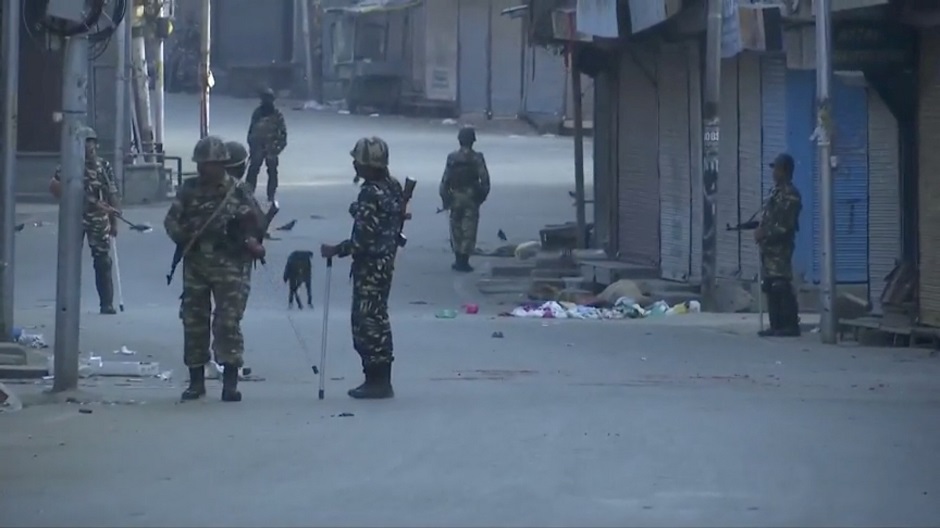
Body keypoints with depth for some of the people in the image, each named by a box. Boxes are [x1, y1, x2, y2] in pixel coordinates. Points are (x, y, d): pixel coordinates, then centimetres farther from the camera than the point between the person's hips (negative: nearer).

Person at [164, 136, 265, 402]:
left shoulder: (238, 190, 0)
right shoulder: (189, 189, 8)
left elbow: (258, 222, 4)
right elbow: (171, 218, 6)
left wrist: (252, 243, -13)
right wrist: (181, 235, -13)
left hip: (228, 264, -3)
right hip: (195, 263, 3)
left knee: (228, 322, -9)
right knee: (194, 321, 6)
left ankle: (230, 382, -6)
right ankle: (196, 381, 16)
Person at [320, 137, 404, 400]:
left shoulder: (370, 195, -21)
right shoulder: (393, 187, 8)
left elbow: (363, 239, -24)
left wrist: (336, 250, -15)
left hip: (369, 266, -10)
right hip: (385, 262, 10)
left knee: (367, 321, -3)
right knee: (376, 319, 16)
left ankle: (377, 381, 0)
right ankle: (380, 380, 21)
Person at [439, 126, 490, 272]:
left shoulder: (452, 158, -2)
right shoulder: (477, 158, -5)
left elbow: (445, 179, -3)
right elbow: (484, 179, -8)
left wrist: (445, 198, 4)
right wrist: (482, 195, 5)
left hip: (455, 198, 1)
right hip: (471, 198, -1)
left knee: (456, 229, 12)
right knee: (469, 230, 2)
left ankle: (459, 260, 14)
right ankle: (464, 261, -1)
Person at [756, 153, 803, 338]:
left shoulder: (790, 195, -11)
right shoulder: (776, 192, 19)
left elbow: (786, 225, -18)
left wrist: (765, 234, -16)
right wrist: (760, 230, 7)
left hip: (780, 248, -10)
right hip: (769, 248, 10)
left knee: (782, 287, -12)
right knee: (771, 287, 9)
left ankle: (791, 325, -11)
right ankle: (776, 325, 12)